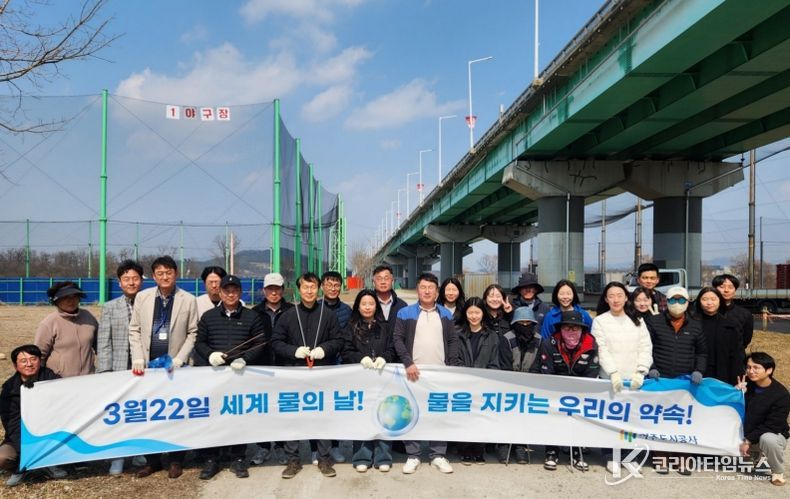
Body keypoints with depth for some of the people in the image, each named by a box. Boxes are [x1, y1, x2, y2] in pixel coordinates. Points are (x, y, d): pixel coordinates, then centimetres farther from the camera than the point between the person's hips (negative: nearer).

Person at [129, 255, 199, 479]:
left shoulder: (189, 300, -2)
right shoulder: (142, 297, 4)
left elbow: (192, 333, 0)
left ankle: (176, 460, 17)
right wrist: (138, 359, -3)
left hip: (174, 365, -2)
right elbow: (134, 330, 6)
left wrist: (178, 360, -9)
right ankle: (152, 459, 20)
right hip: (148, 364, 2)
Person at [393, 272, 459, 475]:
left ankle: (438, 455, 15)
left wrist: (451, 366, -2)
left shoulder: (445, 314, 10)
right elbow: (398, 339, -3)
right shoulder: (405, 313, 2)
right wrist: (408, 363, -13)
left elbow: (453, 340, 9)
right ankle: (413, 456, 12)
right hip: (414, 371, -2)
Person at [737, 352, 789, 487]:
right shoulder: (746, 384, -6)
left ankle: (778, 472, -9)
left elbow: (772, 426, -22)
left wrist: (748, 441, -23)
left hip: (773, 434, -6)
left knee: (768, 439, -39)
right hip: (746, 434, 6)